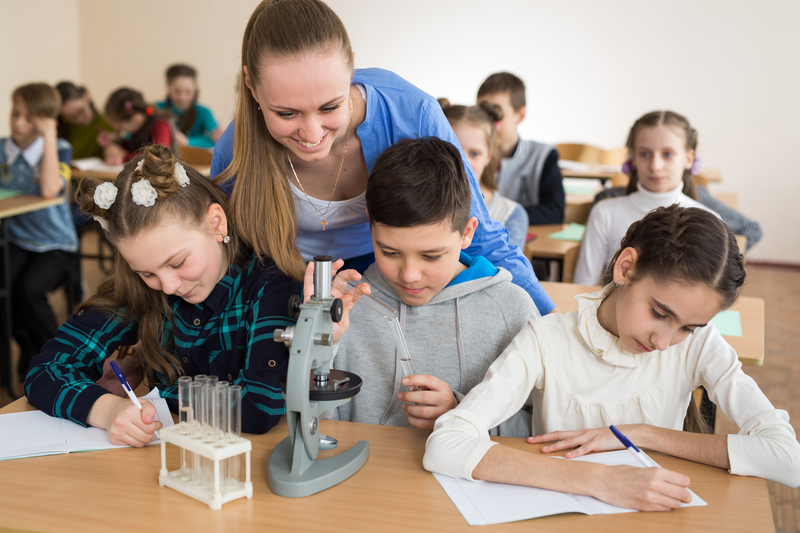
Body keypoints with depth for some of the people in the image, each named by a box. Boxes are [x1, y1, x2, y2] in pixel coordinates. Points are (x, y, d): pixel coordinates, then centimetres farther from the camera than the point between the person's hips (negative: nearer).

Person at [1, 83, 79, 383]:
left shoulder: (59, 149, -5)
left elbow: (49, 190, -25)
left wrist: (49, 137, -20)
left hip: (55, 245, -3)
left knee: (28, 289, -29)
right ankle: (29, 349, 3)